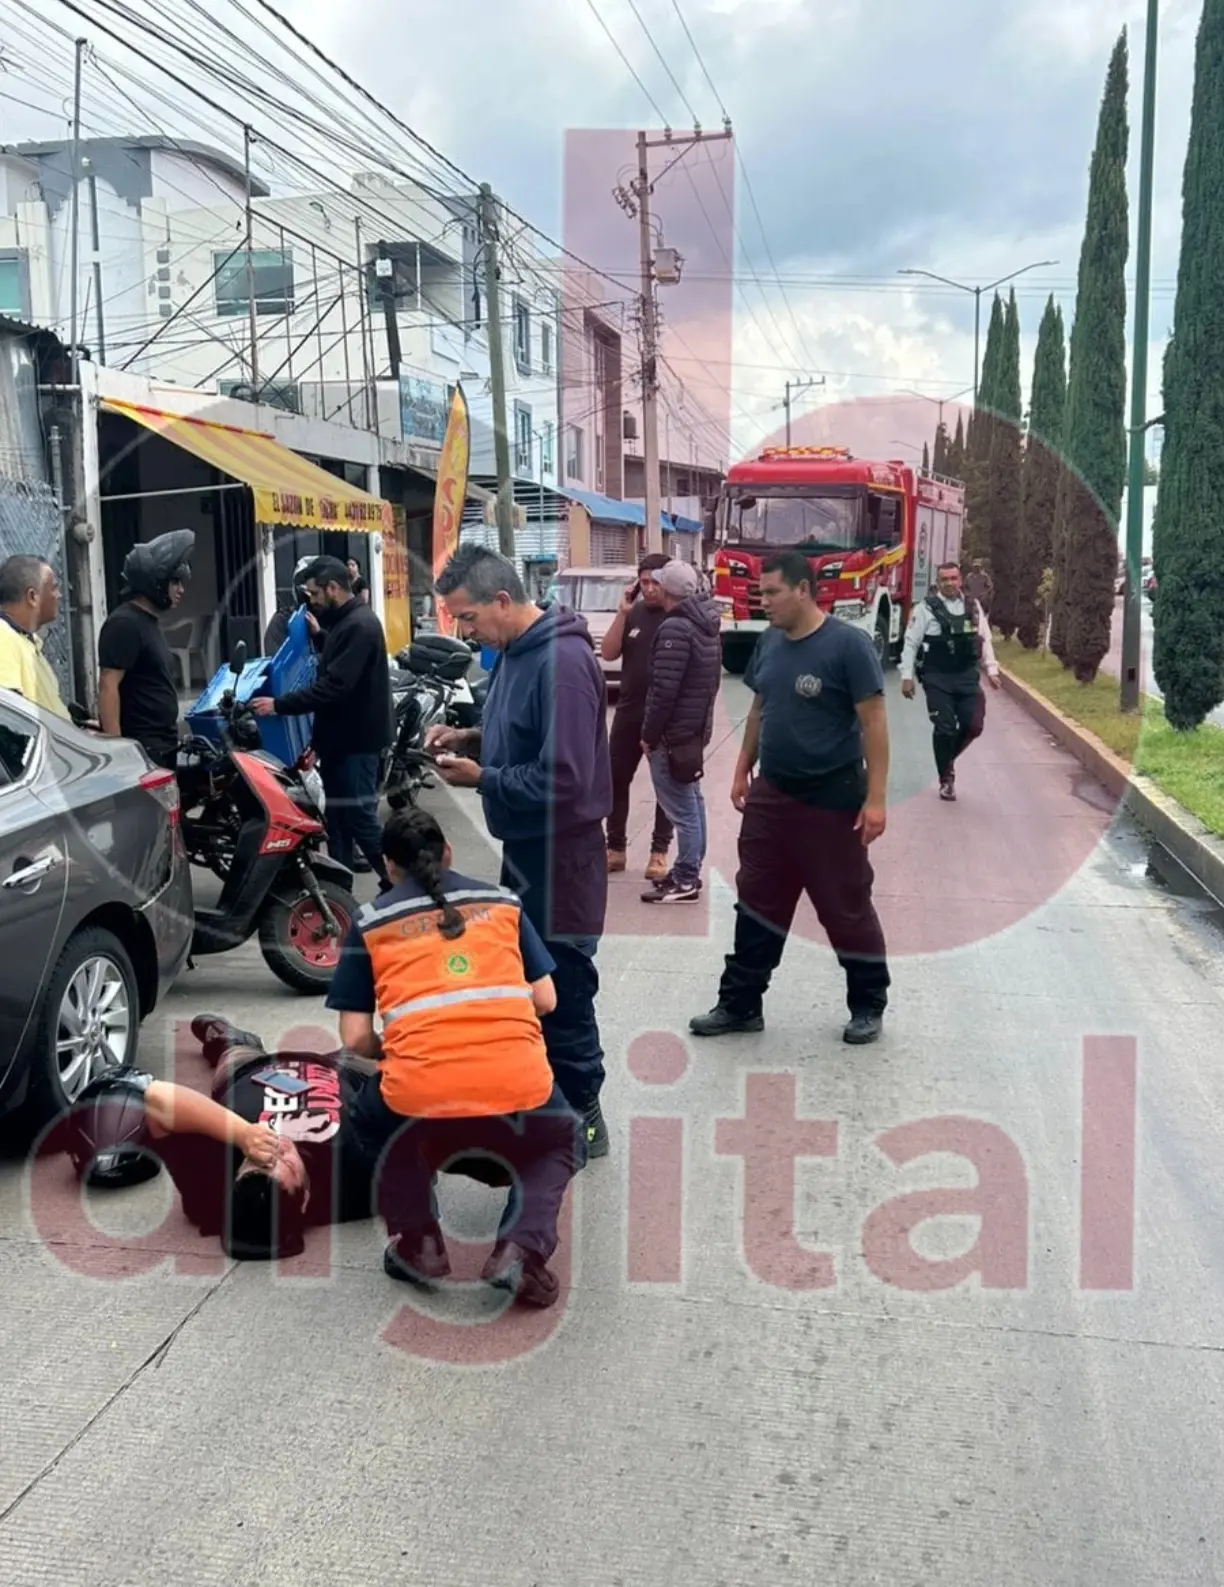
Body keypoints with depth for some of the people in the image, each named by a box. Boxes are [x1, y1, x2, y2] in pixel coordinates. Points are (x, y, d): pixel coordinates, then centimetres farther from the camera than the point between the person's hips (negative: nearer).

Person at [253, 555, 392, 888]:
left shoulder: (359, 625, -19)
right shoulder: (346, 622, 14)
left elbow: (334, 686, -26)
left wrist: (279, 705, -24)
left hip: (356, 740, -10)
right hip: (343, 738, 10)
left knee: (360, 818, -8)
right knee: (337, 817, 13)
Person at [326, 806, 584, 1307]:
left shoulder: (370, 921, 12)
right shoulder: (502, 901, 16)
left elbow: (356, 1039, 8)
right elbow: (545, 1000, 16)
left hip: (419, 1098, 0)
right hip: (520, 1088, 1)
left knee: (373, 1119, 36)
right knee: (560, 1144, 34)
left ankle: (418, 1241, 19)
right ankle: (521, 1248, 8)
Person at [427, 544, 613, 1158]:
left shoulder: (562, 660, -23)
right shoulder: (514, 651, 8)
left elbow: (564, 779, -27)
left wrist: (481, 778, -18)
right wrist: (470, 738, 4)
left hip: (560, 853, -10)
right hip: (524, 844, 10)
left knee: (561, 988, 0)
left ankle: (581, 1117, 15)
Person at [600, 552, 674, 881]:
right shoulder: (633, 615, 6)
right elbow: (608, 654, -2)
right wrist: (623, 613, -10)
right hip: (629, 712, 5)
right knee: (616, 780, 8)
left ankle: (659, 852, 14)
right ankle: (616, 848, 19)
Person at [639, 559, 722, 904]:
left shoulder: (675, 628, -19)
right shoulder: (707, 625, 11)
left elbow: (664, 690, -22)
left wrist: (649, 734, -14)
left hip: (673, 733, -10)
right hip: (696, 728, 10)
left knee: (682, 809, -6)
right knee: (692, 802, 15)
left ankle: (685, 882, -2)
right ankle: (689, 872, 23)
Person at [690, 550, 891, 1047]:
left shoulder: (847, 644, -15)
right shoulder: (769, 643, 4)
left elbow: (873, 721, -15)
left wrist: (875, 797, -18)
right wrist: (742, 770, 15)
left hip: (832, 799, -6)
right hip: (771, 793, 6)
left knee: (846, 906, 6)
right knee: (756, 900, 10)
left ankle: (868, 1005, 23)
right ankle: (740, 1004, 20)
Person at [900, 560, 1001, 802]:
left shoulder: (973, 606, 7)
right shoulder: (926, 608, -5)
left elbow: (985, 640, 14)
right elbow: (911, 643, -3)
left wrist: (992, 669, 6)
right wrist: (907, 676, -7)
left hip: (967, 675, 4)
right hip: (937, 678, -4)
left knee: (973, 725, -2)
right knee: (944, 728, -3)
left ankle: (947, 758, 26)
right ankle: (946, 780, 13)